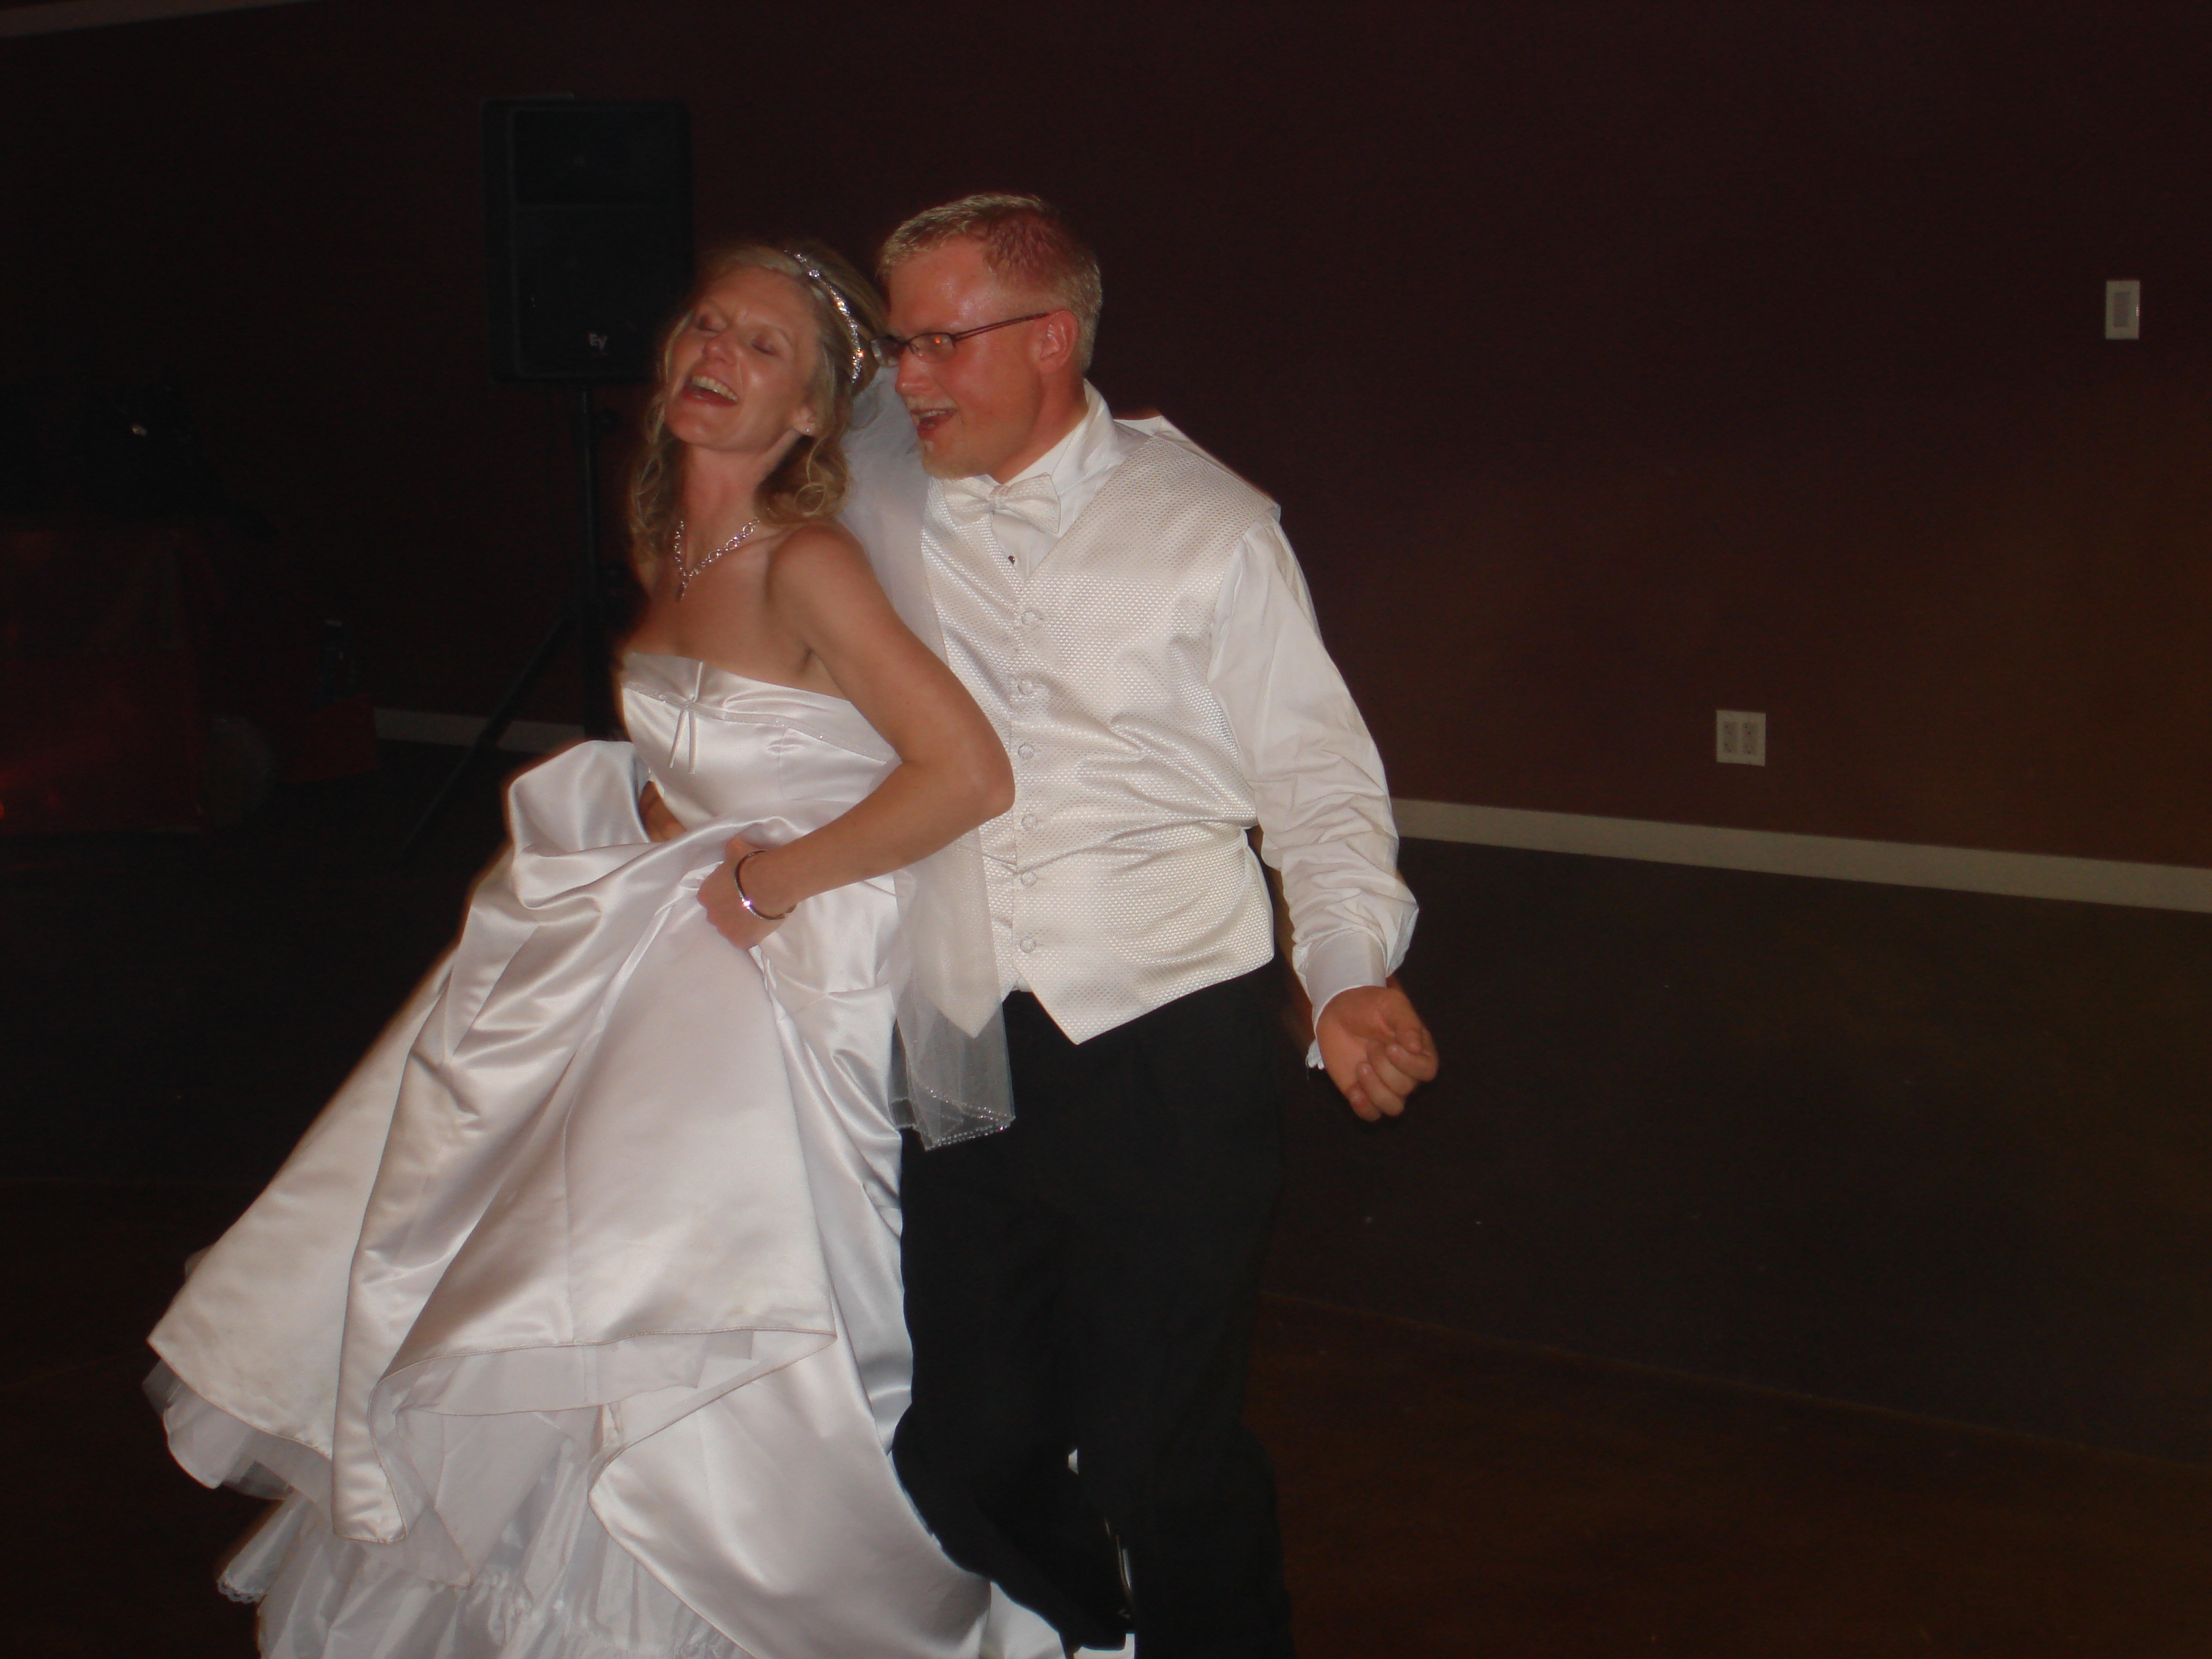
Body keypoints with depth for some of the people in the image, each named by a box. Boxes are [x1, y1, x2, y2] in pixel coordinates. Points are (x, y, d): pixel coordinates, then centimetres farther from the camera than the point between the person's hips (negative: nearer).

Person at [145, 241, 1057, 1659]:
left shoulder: (808, 567, -20)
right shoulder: (670, 545, 5)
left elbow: (973, 773, -25)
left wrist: (774, 876, -15)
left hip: (773, 976, -9)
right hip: (637, 949, 9)